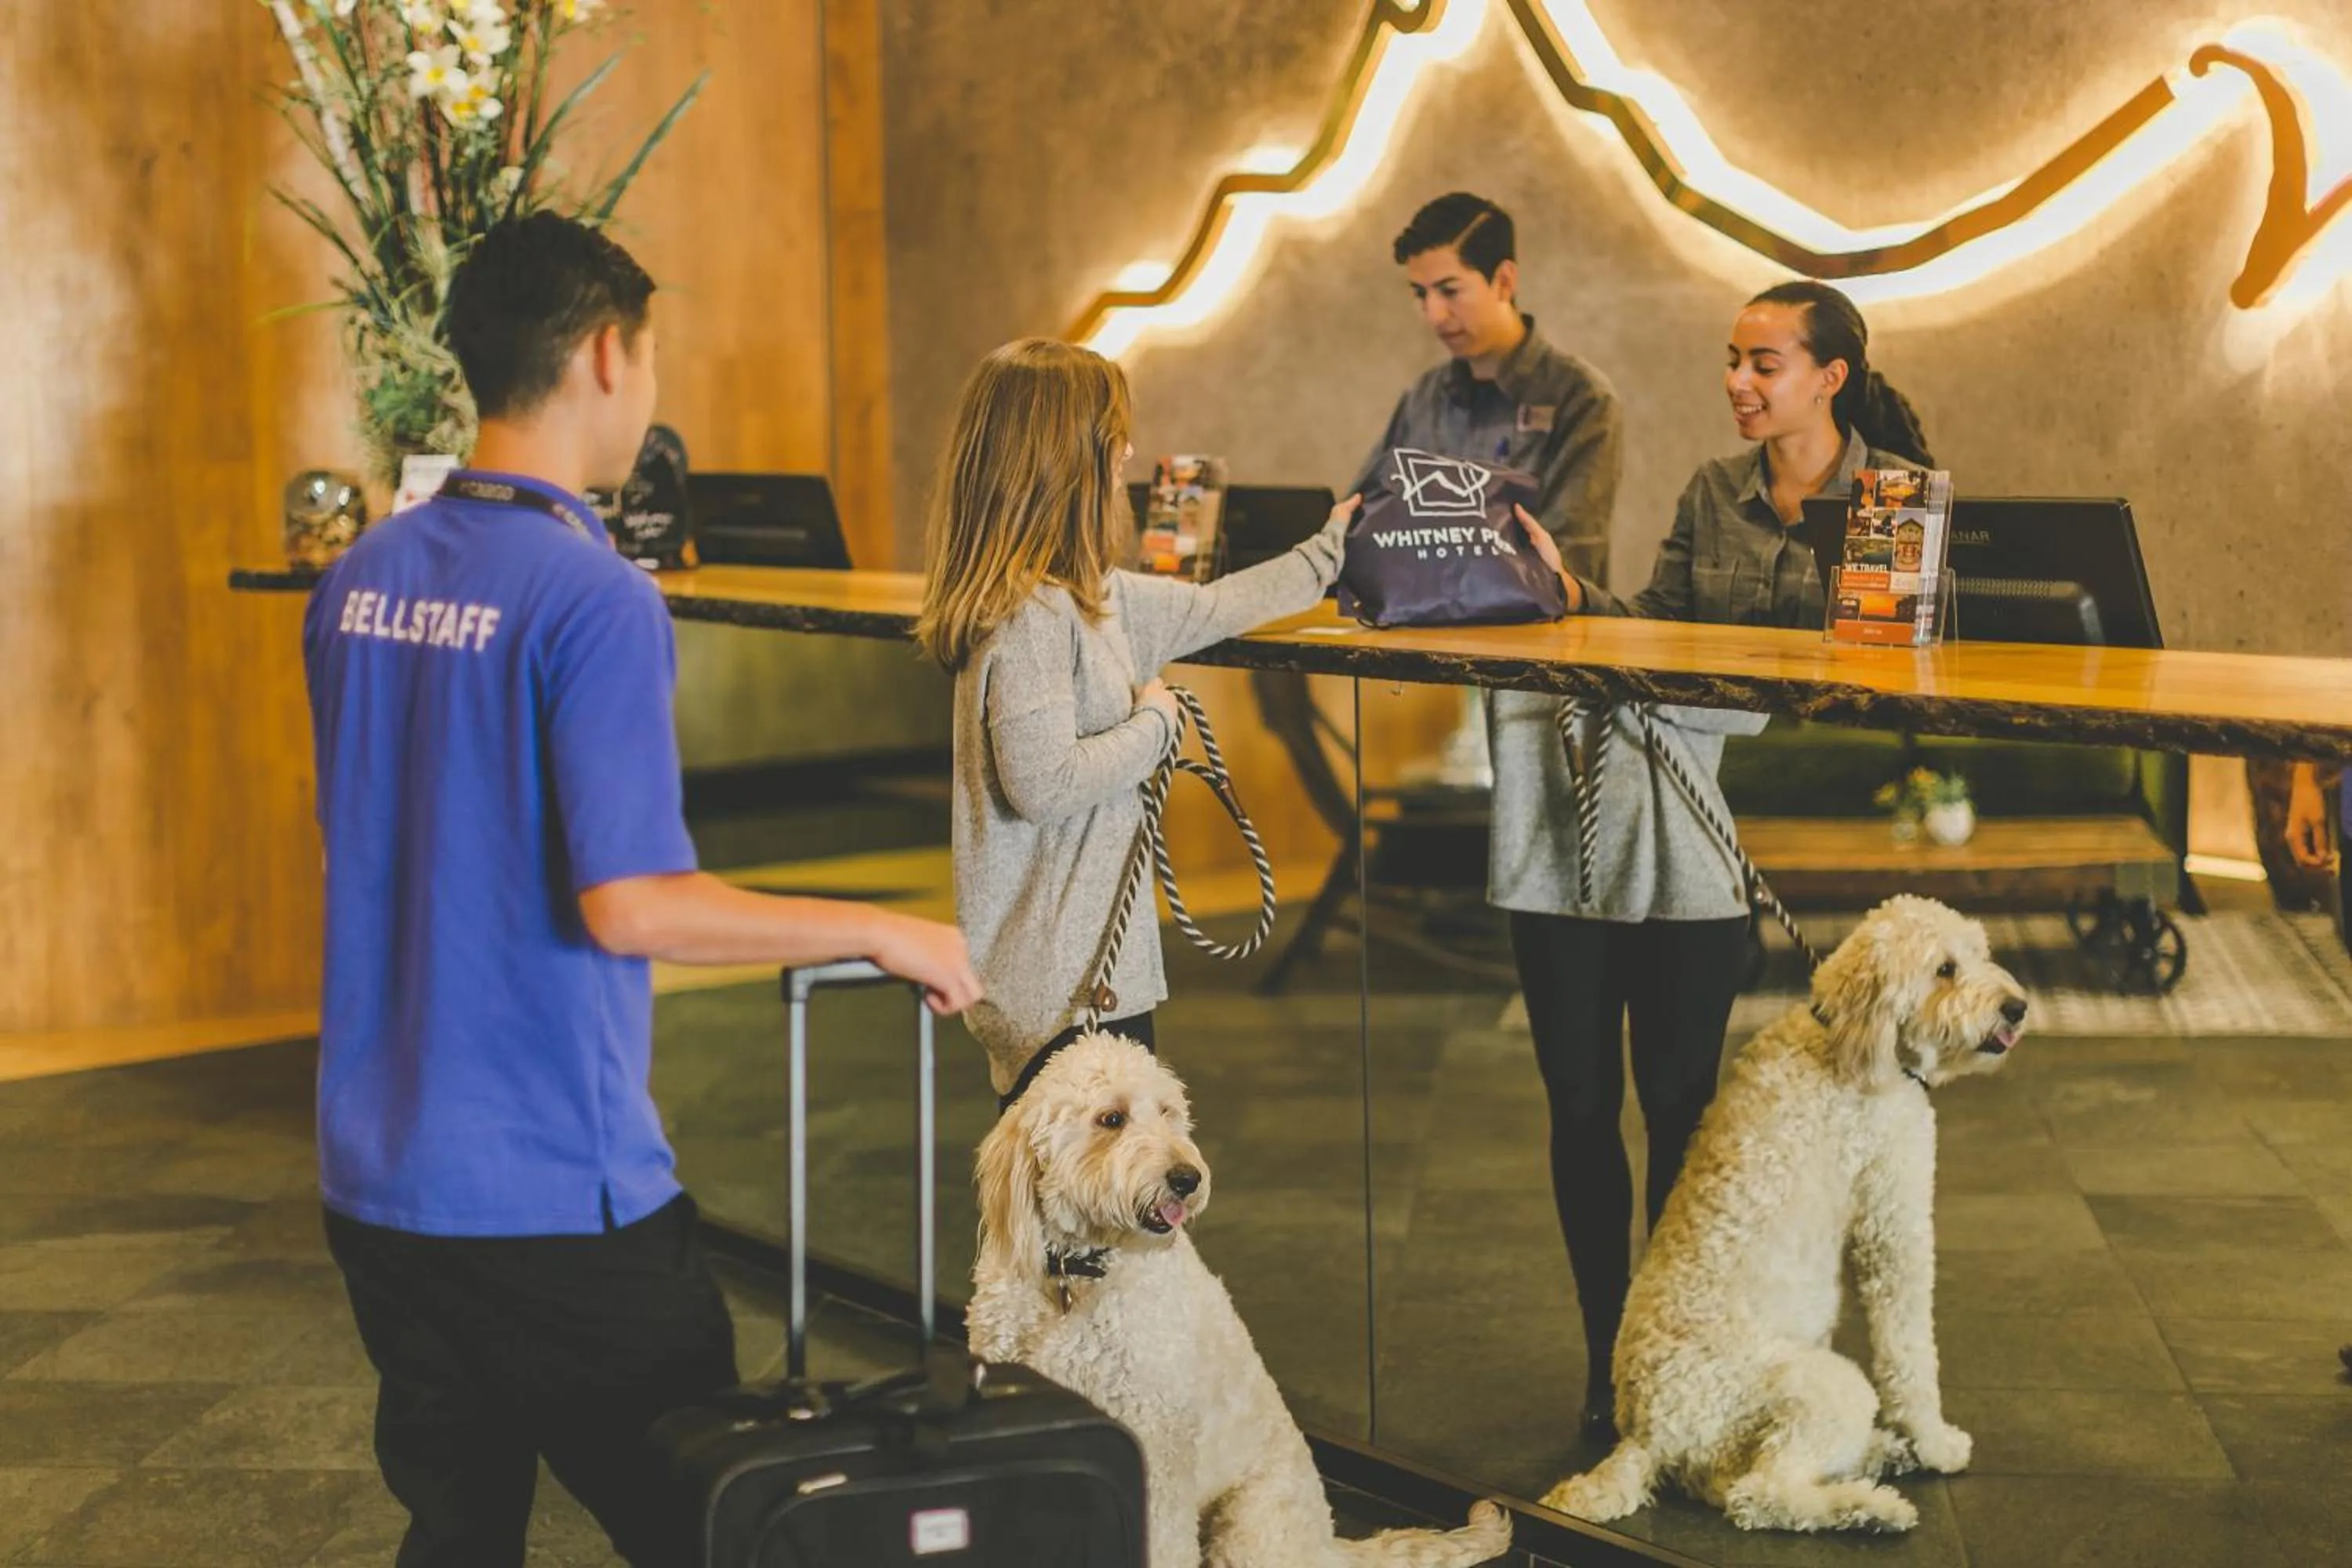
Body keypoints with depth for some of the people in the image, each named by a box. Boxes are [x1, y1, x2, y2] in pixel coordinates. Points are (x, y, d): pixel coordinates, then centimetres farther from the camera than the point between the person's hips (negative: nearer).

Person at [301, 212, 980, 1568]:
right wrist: (878, 931, -12)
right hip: (554, 1194, -7)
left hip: (379, 1178, 7)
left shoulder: (360, 582, 6)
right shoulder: (594, 597, -18)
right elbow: (630, 903, -22)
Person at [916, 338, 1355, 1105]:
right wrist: (1152, 724, -13)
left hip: (1097, 961, 10)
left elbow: (1209, 609, 26)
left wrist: (1325, 555, 37)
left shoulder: (1095, 597, 10)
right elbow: (1043, 782, -27)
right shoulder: (1030, 618, -20)